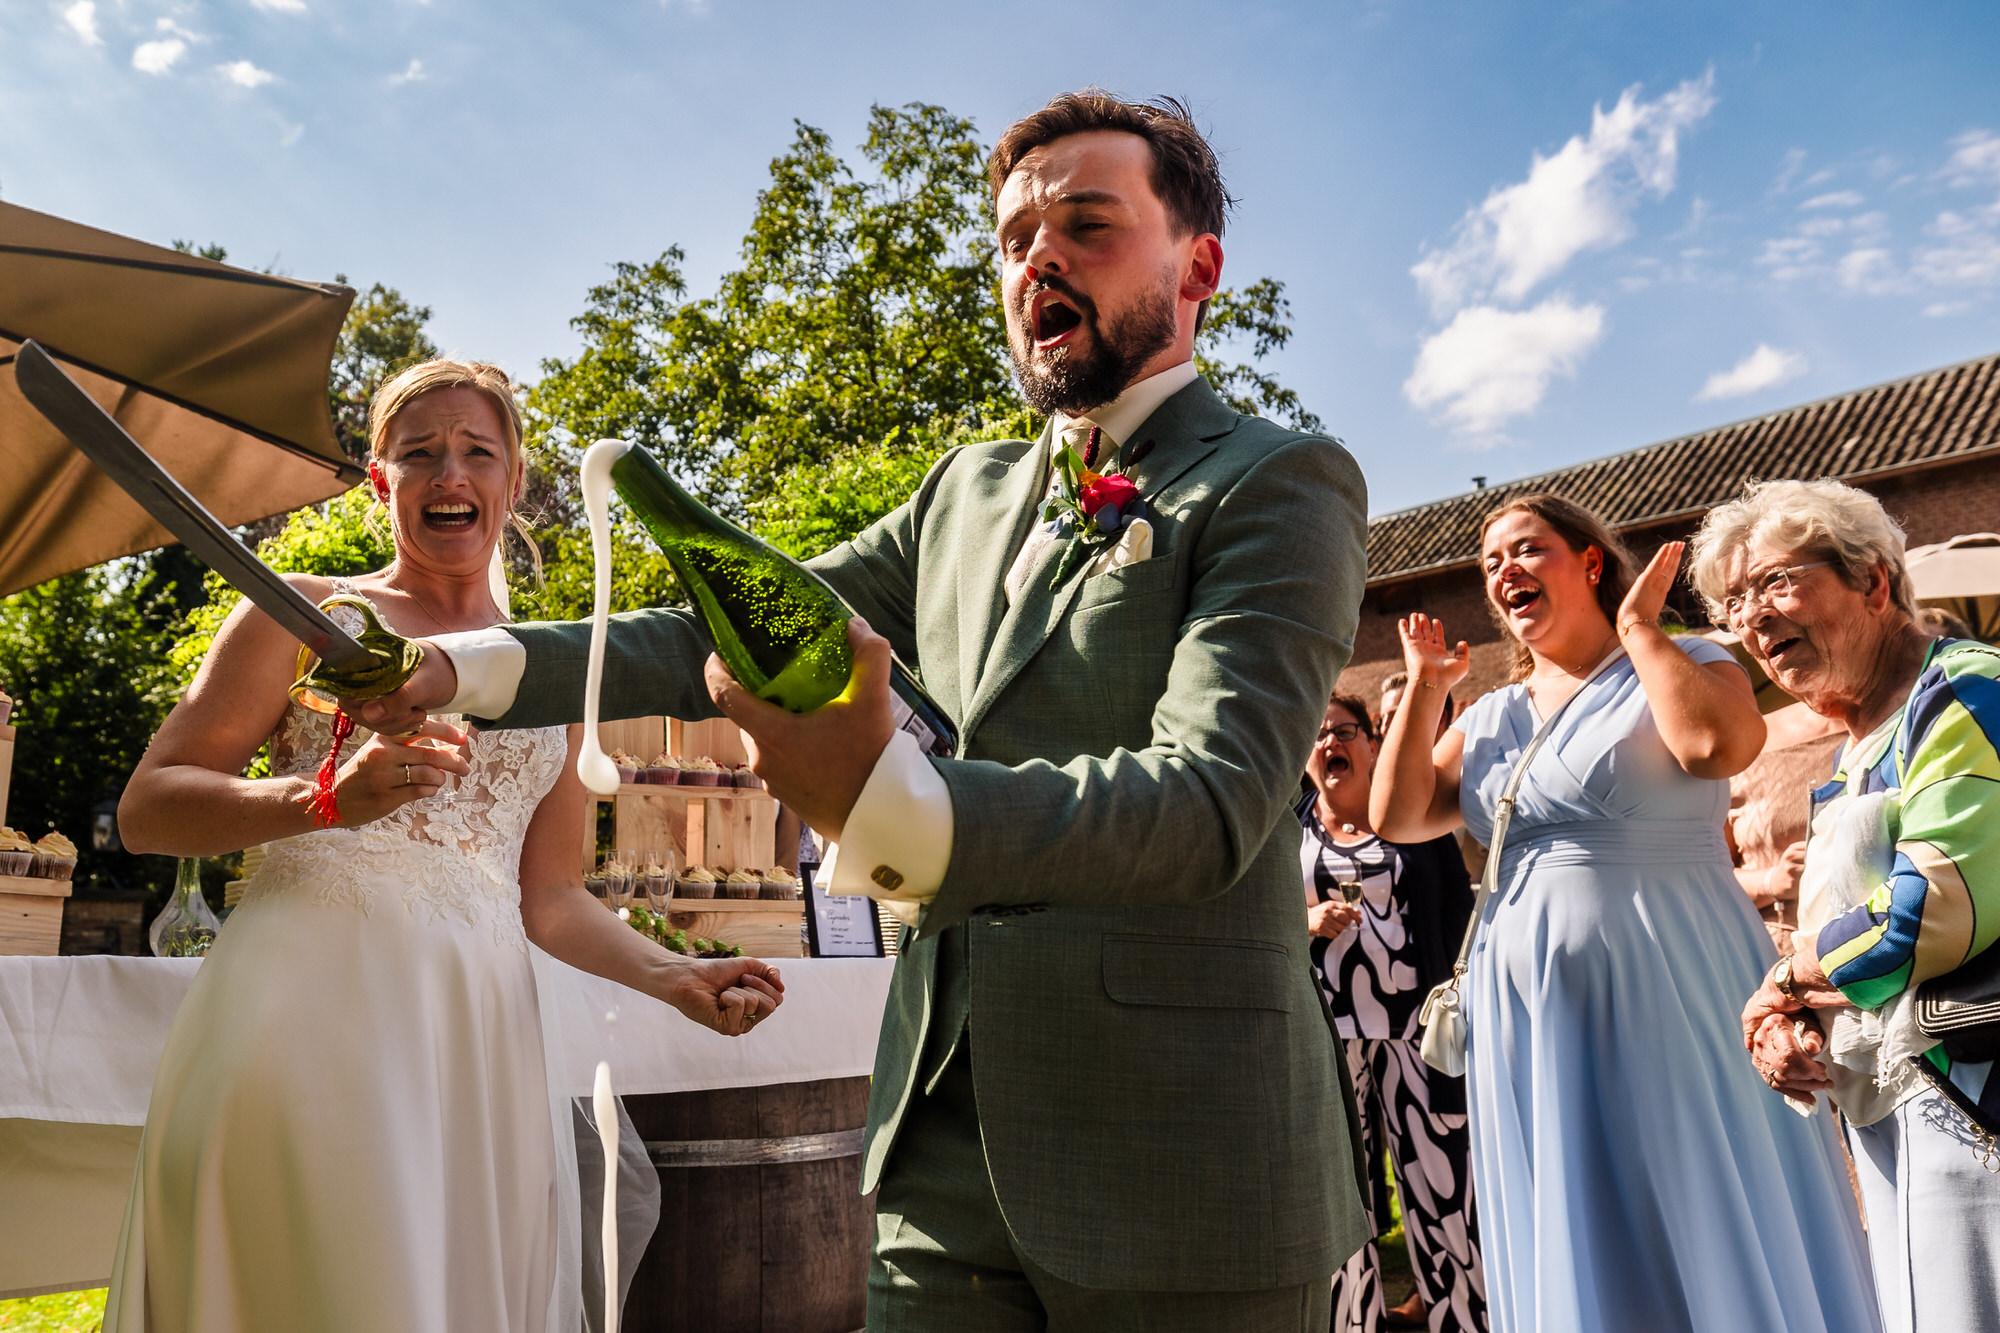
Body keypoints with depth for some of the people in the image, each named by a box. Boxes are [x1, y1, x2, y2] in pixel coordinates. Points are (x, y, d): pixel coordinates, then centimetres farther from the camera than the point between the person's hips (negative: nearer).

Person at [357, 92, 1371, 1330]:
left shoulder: (1282, 484, -8)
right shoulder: (969, 491, 13)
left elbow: (1211, 799, -22)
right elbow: (737, 634, 12)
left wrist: (887, 802, -38)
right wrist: (463, 665, -2)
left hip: (1177, 1179, -5)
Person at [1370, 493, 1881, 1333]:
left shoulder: (1685, 666, 0)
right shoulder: (1488, 717, 14)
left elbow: (1719, 744, -23)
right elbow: (1396, 818, 4)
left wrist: (1640, 630, -10)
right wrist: (1425, 686, 4)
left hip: (1665, 1004, -5)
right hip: (1529, 1019, 5)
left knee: (1699, 1241, 3)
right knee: (1570, 1256, 11)